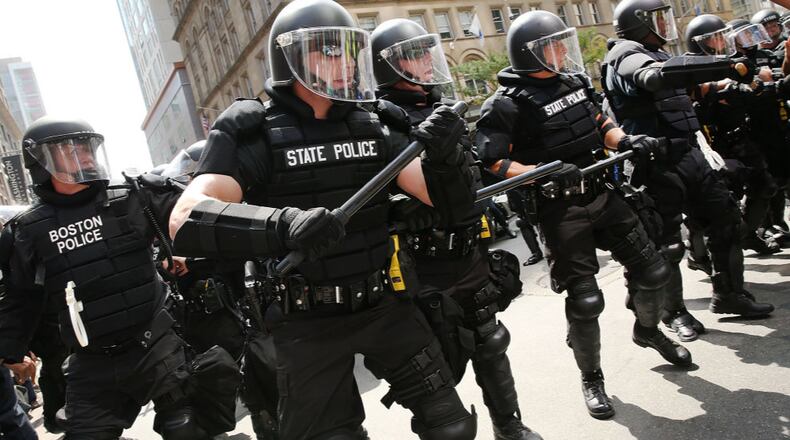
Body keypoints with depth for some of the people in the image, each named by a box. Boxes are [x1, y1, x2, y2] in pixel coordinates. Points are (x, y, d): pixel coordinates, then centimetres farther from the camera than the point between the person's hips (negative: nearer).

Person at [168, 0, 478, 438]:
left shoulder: (371, 127, 4)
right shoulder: (251, 133, -10)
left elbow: (447, 200, 2)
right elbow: (186, 219, -24)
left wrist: (444, 156, -21)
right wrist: (284, 225, -41)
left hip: (386, 306, 5)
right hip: (309, 325, -4)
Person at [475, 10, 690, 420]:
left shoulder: (573, 82, 7)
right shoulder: (507, 104, -16)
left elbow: (600, 125, 18)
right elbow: (493, 163, -21)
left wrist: (627, 141, 0)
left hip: (601, 195, 7)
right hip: (560, 212, -7)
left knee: (651, 268, 15)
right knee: (585, 301, -2)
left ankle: (647, 329, 45)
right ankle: (592, 379, 22)